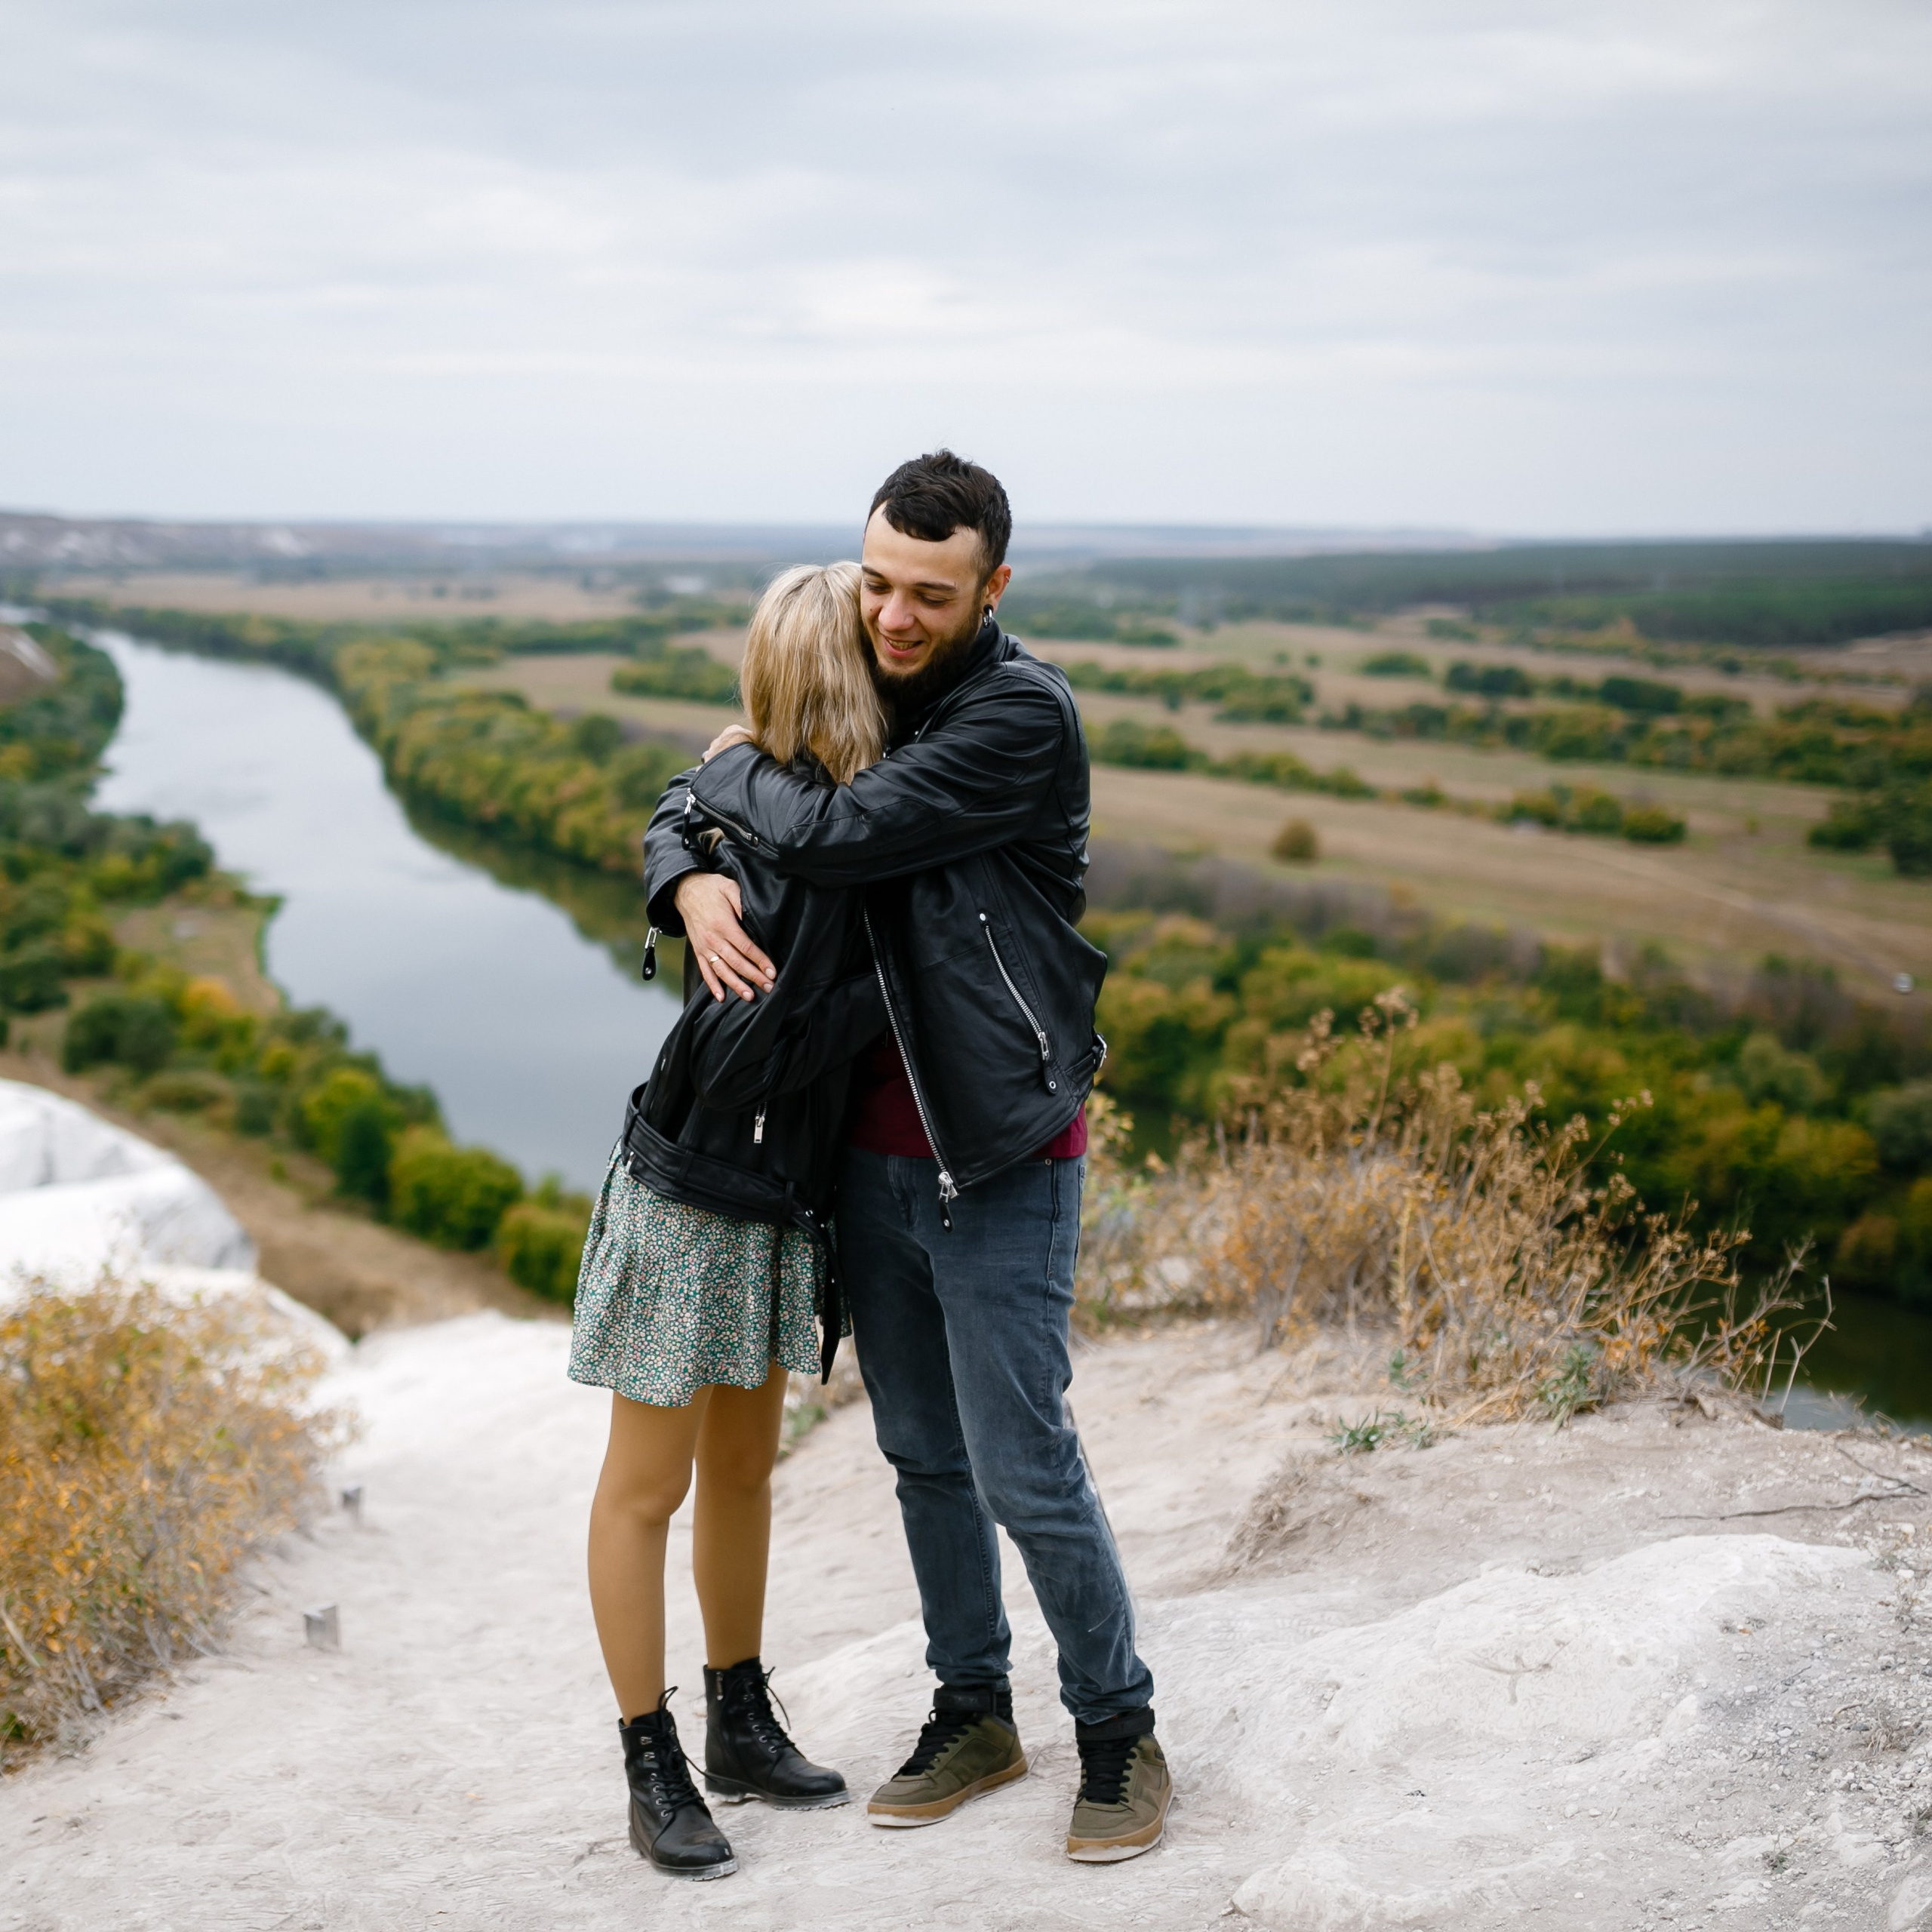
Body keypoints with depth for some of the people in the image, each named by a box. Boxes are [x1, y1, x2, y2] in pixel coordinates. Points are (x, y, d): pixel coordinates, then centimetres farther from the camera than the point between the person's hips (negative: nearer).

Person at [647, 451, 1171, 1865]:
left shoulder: (1024, 713, -16)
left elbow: (839, 836, -25)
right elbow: (682, 816, 12)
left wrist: (738, 769, -4)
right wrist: (692, 882, -12)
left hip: (999, 1161, -7)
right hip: (871, 1150, 7)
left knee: (1024, 1469, -2)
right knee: (924, 1456, 16)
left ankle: (1120, 1732, 19)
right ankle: (975, 1717, 32)